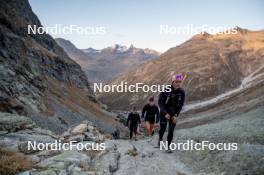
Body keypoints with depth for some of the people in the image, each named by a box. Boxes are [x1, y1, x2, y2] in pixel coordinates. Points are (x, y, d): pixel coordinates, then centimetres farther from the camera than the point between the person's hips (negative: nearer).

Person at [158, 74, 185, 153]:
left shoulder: (182, 92, -10)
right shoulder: (165, 90, -17)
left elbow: (181, 104, -3)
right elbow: (160, 102, -13)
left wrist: (176, 115, -12)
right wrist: (165, 113, -21)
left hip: (174, 114, 1)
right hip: (164, 112, -1)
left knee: (171, 131, -4)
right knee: (162, 128, 6)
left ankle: (168, 147, 10)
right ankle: (160, 139, 37)